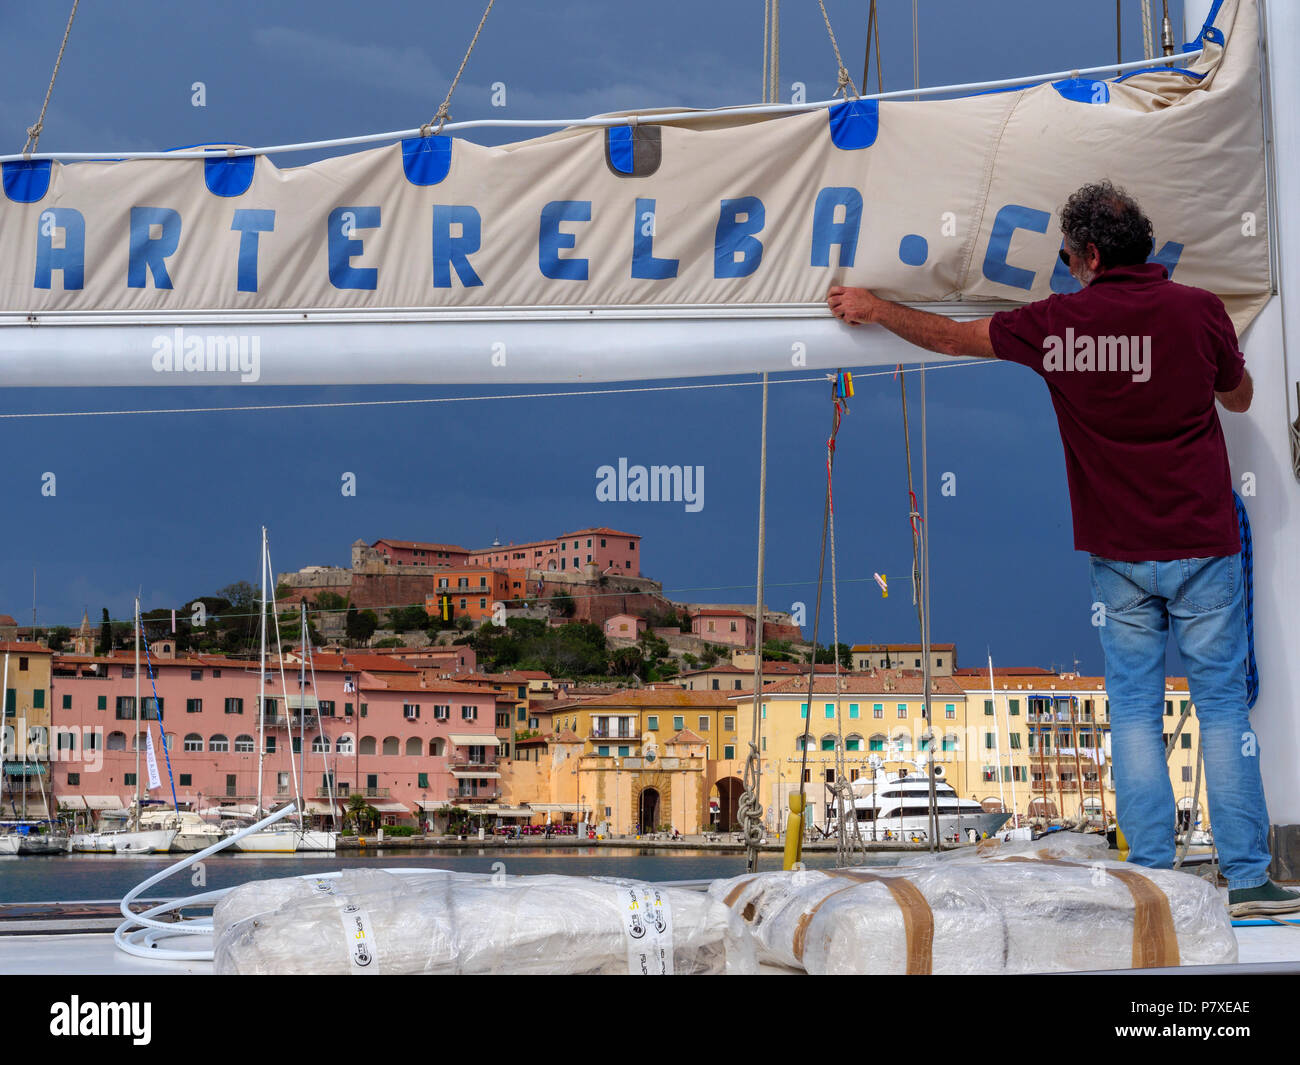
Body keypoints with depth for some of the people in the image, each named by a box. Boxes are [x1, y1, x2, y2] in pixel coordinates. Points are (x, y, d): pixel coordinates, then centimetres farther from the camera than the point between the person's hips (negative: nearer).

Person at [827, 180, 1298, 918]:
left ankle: (1152, 875, 8)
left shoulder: (1057, 324, -4)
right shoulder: (1198, 310, -6)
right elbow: (1239, 398, 13)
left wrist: (873, 309, 26)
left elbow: (951, 336, 10)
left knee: (1135, 708, 8)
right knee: (1223, 703, 4)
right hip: (1203, 545, -1)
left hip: (1119, 553, 1)